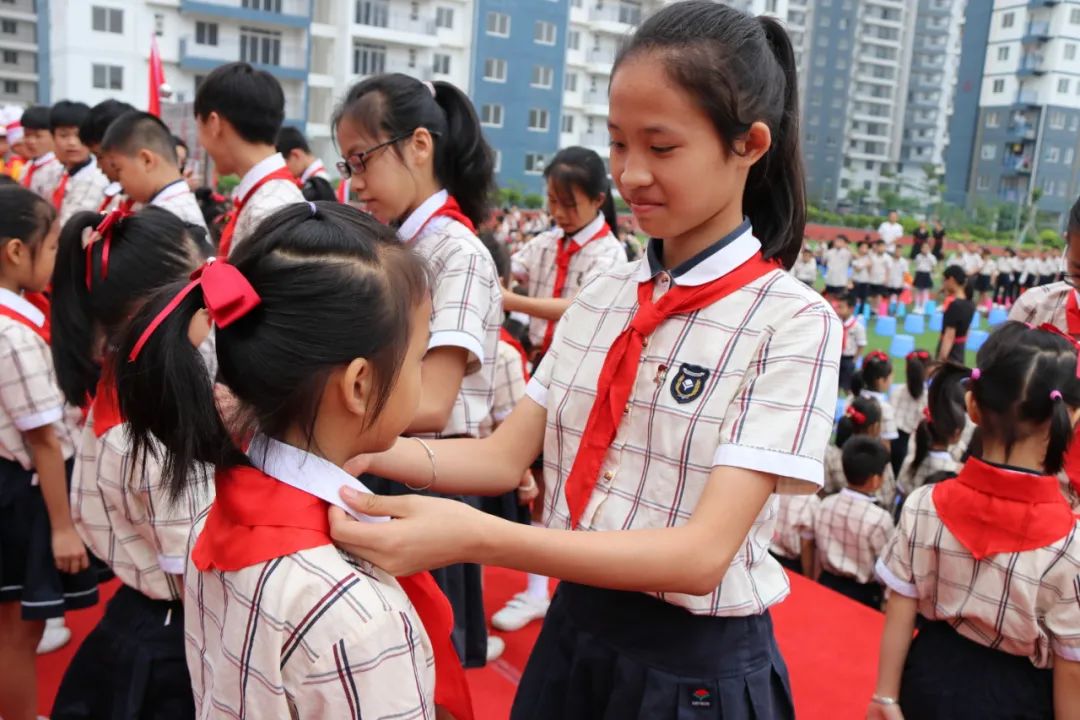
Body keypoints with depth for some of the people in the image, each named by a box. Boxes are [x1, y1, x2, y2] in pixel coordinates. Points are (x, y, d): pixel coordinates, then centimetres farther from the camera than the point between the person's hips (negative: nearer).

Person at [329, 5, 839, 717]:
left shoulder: (792, 322, -18)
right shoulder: (601, 297, 0)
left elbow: (703, 553, -25)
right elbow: (505, 457, -1)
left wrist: (477, 537, -35)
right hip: (574, 631, 5)